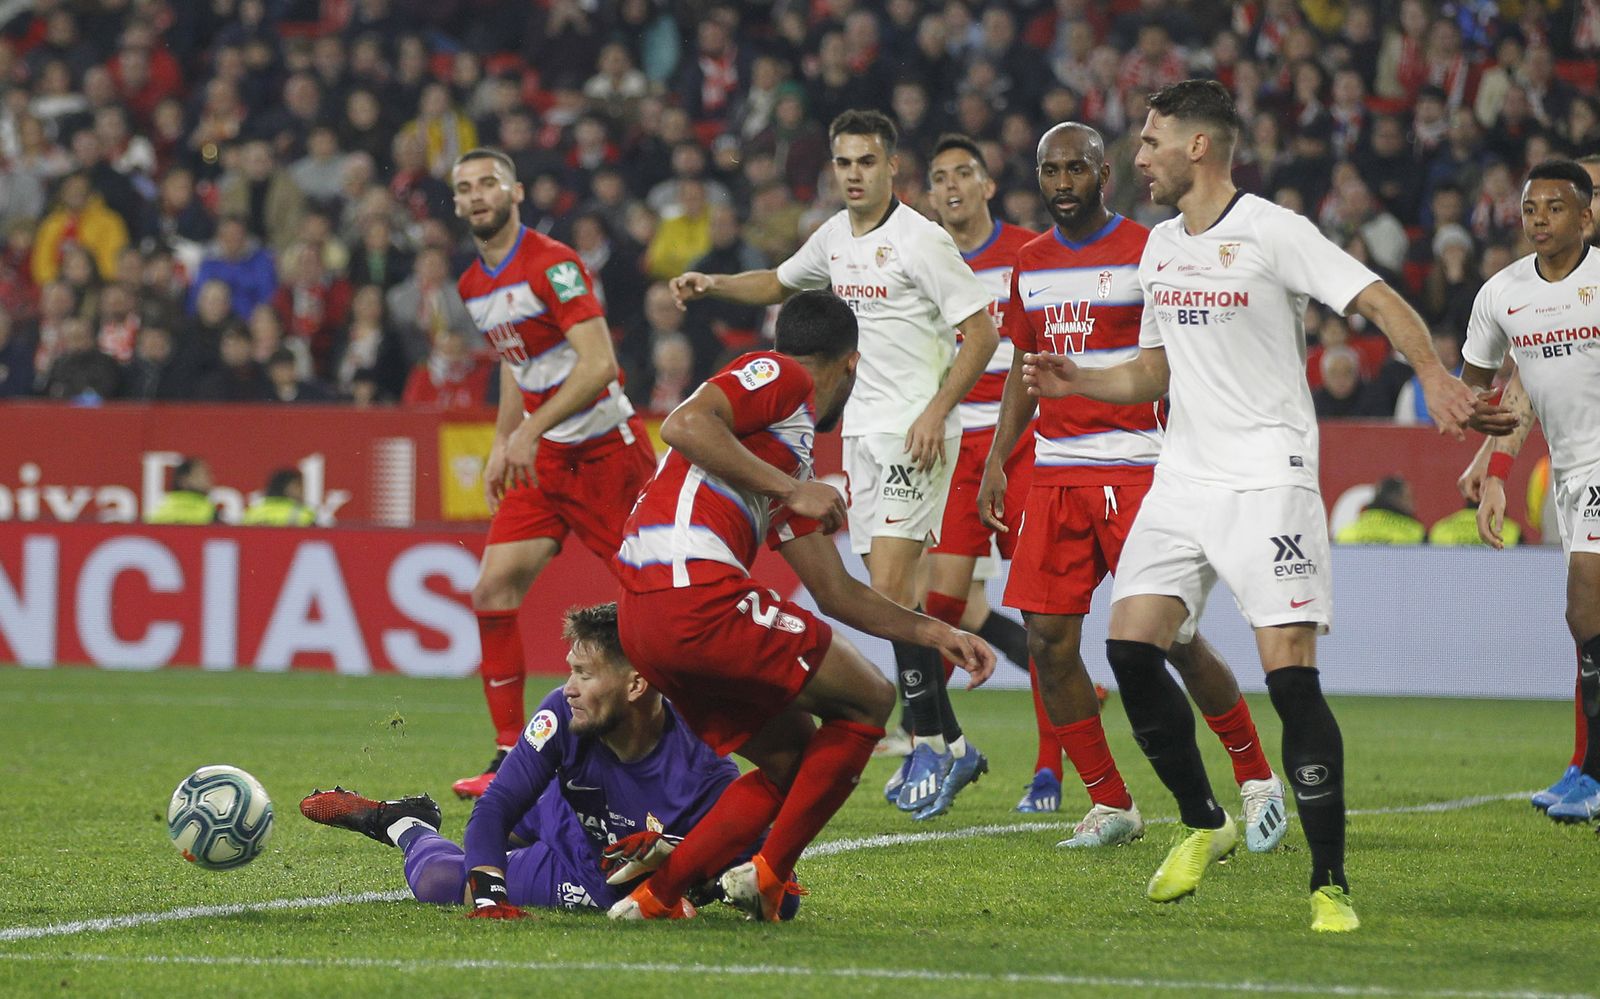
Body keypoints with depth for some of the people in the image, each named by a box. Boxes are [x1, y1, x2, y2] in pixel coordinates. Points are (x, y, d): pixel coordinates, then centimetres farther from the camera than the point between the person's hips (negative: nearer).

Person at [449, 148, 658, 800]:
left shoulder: (553, 264, -15)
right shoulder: (474, 286, 11)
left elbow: (597, 363, -23)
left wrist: (530, 432, -28)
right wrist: (502, 443, 18)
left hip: (605, 447, -7)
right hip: (541, 459, 7)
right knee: (493, 588, -6)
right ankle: (510, 757, -2)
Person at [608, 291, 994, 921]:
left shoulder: (790, 462, 30)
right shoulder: (780, 375, 2)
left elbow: (836, 592, 32)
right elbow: (683, 425, -17)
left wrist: (936, 634, 31)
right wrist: (791, 490, -14)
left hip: (643, 621, 10)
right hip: (697, 595, -10)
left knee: (796, 756, 21)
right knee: (868, 702, 5)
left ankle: (657, 894, 11)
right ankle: (769, 875, 3)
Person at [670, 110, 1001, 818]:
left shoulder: (920, 240, -12)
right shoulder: (835, 237, 12)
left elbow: (982, 331, -12)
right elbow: (779, 283, 32)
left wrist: (937, 410, -20)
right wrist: (711, 285, 16)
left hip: (917, 429, -8)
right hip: (864, 425, 8)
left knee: (890, 586, -16)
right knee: (890, 594, 6)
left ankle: (929, 741, -8)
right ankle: (949, 742, 14)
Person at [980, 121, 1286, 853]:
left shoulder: (1148, 253, -4)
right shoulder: (1029, 265, 14)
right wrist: (996, 461, 14)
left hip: (1136, 469, -6)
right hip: (1055, 471, 6)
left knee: (1171, 636, -8)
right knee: (1047, 639, -3)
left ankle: (1258, 779, 10)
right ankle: (1110, 806, 7)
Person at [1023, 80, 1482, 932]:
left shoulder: (1273, 232, -8)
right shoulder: (1160, 246, 15)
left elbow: (1381, 302, -15)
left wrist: (1432, 373, -32)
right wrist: (1075, 381, 9)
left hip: (1268, 478, -7)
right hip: (1183, 478, 7)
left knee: (1290, 670, -14)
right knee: (1129, 646, -4)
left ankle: (1329, 884, -10)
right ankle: (1203, 824, 16)